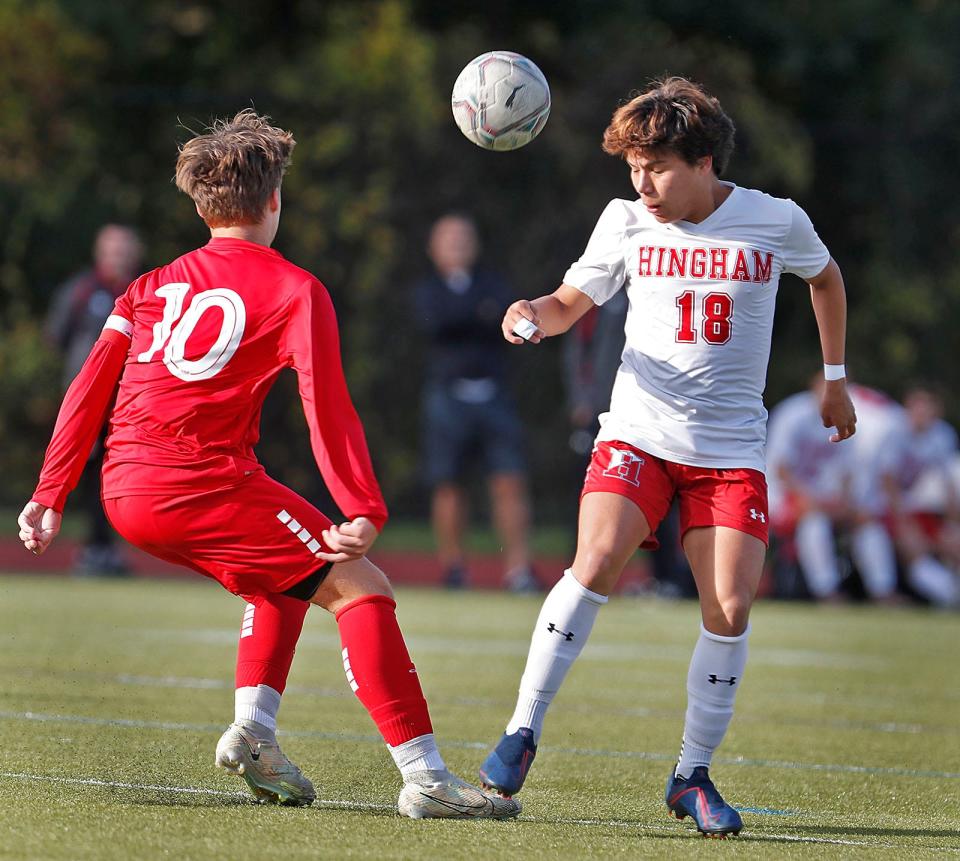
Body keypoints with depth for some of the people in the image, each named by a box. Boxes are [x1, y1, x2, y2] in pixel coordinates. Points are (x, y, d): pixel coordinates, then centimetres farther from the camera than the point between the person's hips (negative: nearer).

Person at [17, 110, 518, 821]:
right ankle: (425, 777, -15)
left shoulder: (156, 285, 20)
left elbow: (89, 390, 14)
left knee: (289, 572, 28)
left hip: (125, 493, 7)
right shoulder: (293, 289, 3)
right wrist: (365, 513, -12)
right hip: (203, 484, -7)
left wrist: (51, 496, 15)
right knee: (359, 587, -4)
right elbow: (327, 408, -8)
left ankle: (254, 728, 11)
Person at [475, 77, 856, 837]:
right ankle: (522, 733, -14)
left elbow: (826, 276, 18)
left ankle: (693, 775, 6)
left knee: (729, 609, -10)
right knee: (596, 564, -23)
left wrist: (836, 379, 22)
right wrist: (535, 314, -17)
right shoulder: (627, 222, -1)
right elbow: (574, 301, 7)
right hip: (640, 433, 0)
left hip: (731, 451, 0)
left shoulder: (776, 222, -2)